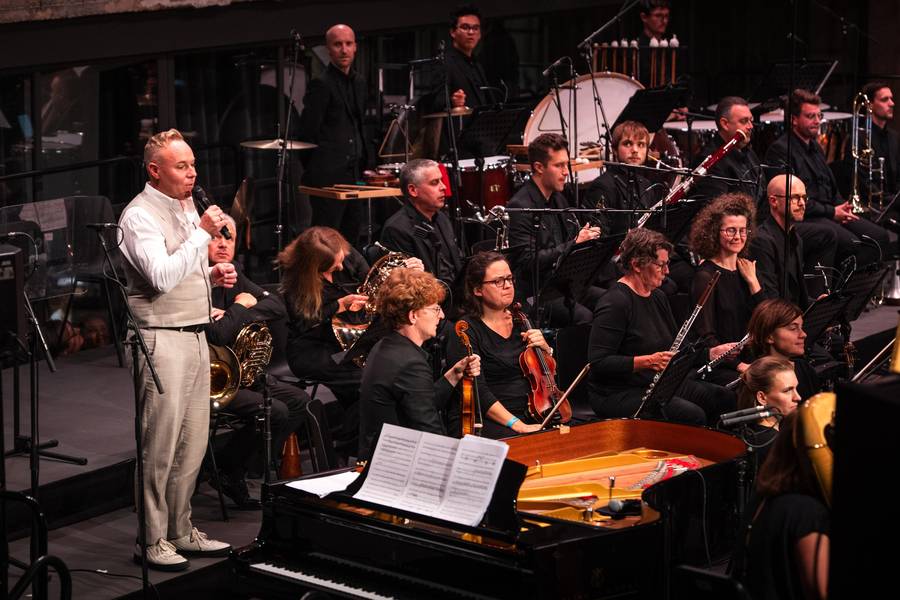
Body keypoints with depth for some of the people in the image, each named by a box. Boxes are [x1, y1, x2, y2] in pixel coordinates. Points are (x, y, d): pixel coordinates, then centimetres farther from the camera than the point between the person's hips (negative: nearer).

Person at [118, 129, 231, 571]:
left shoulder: (186, 207, 16)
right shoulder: (140, 216, -12)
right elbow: (162, 278, -24)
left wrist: (213, 275, 8)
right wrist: (203, 233, -20)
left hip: (196, 335, 9)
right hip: (163, 340, -9)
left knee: (193, 445, 12)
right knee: (160, 447, -5)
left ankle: (181, 531, 21)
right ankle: (152, 541, 1)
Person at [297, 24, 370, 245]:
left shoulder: (359, 83, 16)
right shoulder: (321, 85, -9)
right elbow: (308, 133, -10)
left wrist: (363, 166, 17)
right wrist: (314, 172, -8)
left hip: (353, 175, 8)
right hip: (328, 177, -8)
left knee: (351, 235, 9)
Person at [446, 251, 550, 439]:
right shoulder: (467, 331, -6)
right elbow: (478, 393, -15)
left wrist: (545, 349, 3)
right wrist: (518, 425, -24)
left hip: (533, 414, 6)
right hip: (491, 422, -6)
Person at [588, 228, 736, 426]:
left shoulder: (658, 298, 13)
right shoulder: (615, 303, -17)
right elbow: (598, 363, -22)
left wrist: (712, 352, 5)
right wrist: (648, 361, -28)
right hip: (618, 394, -9)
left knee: (723, 398, -3)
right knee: (692, 415, -28)